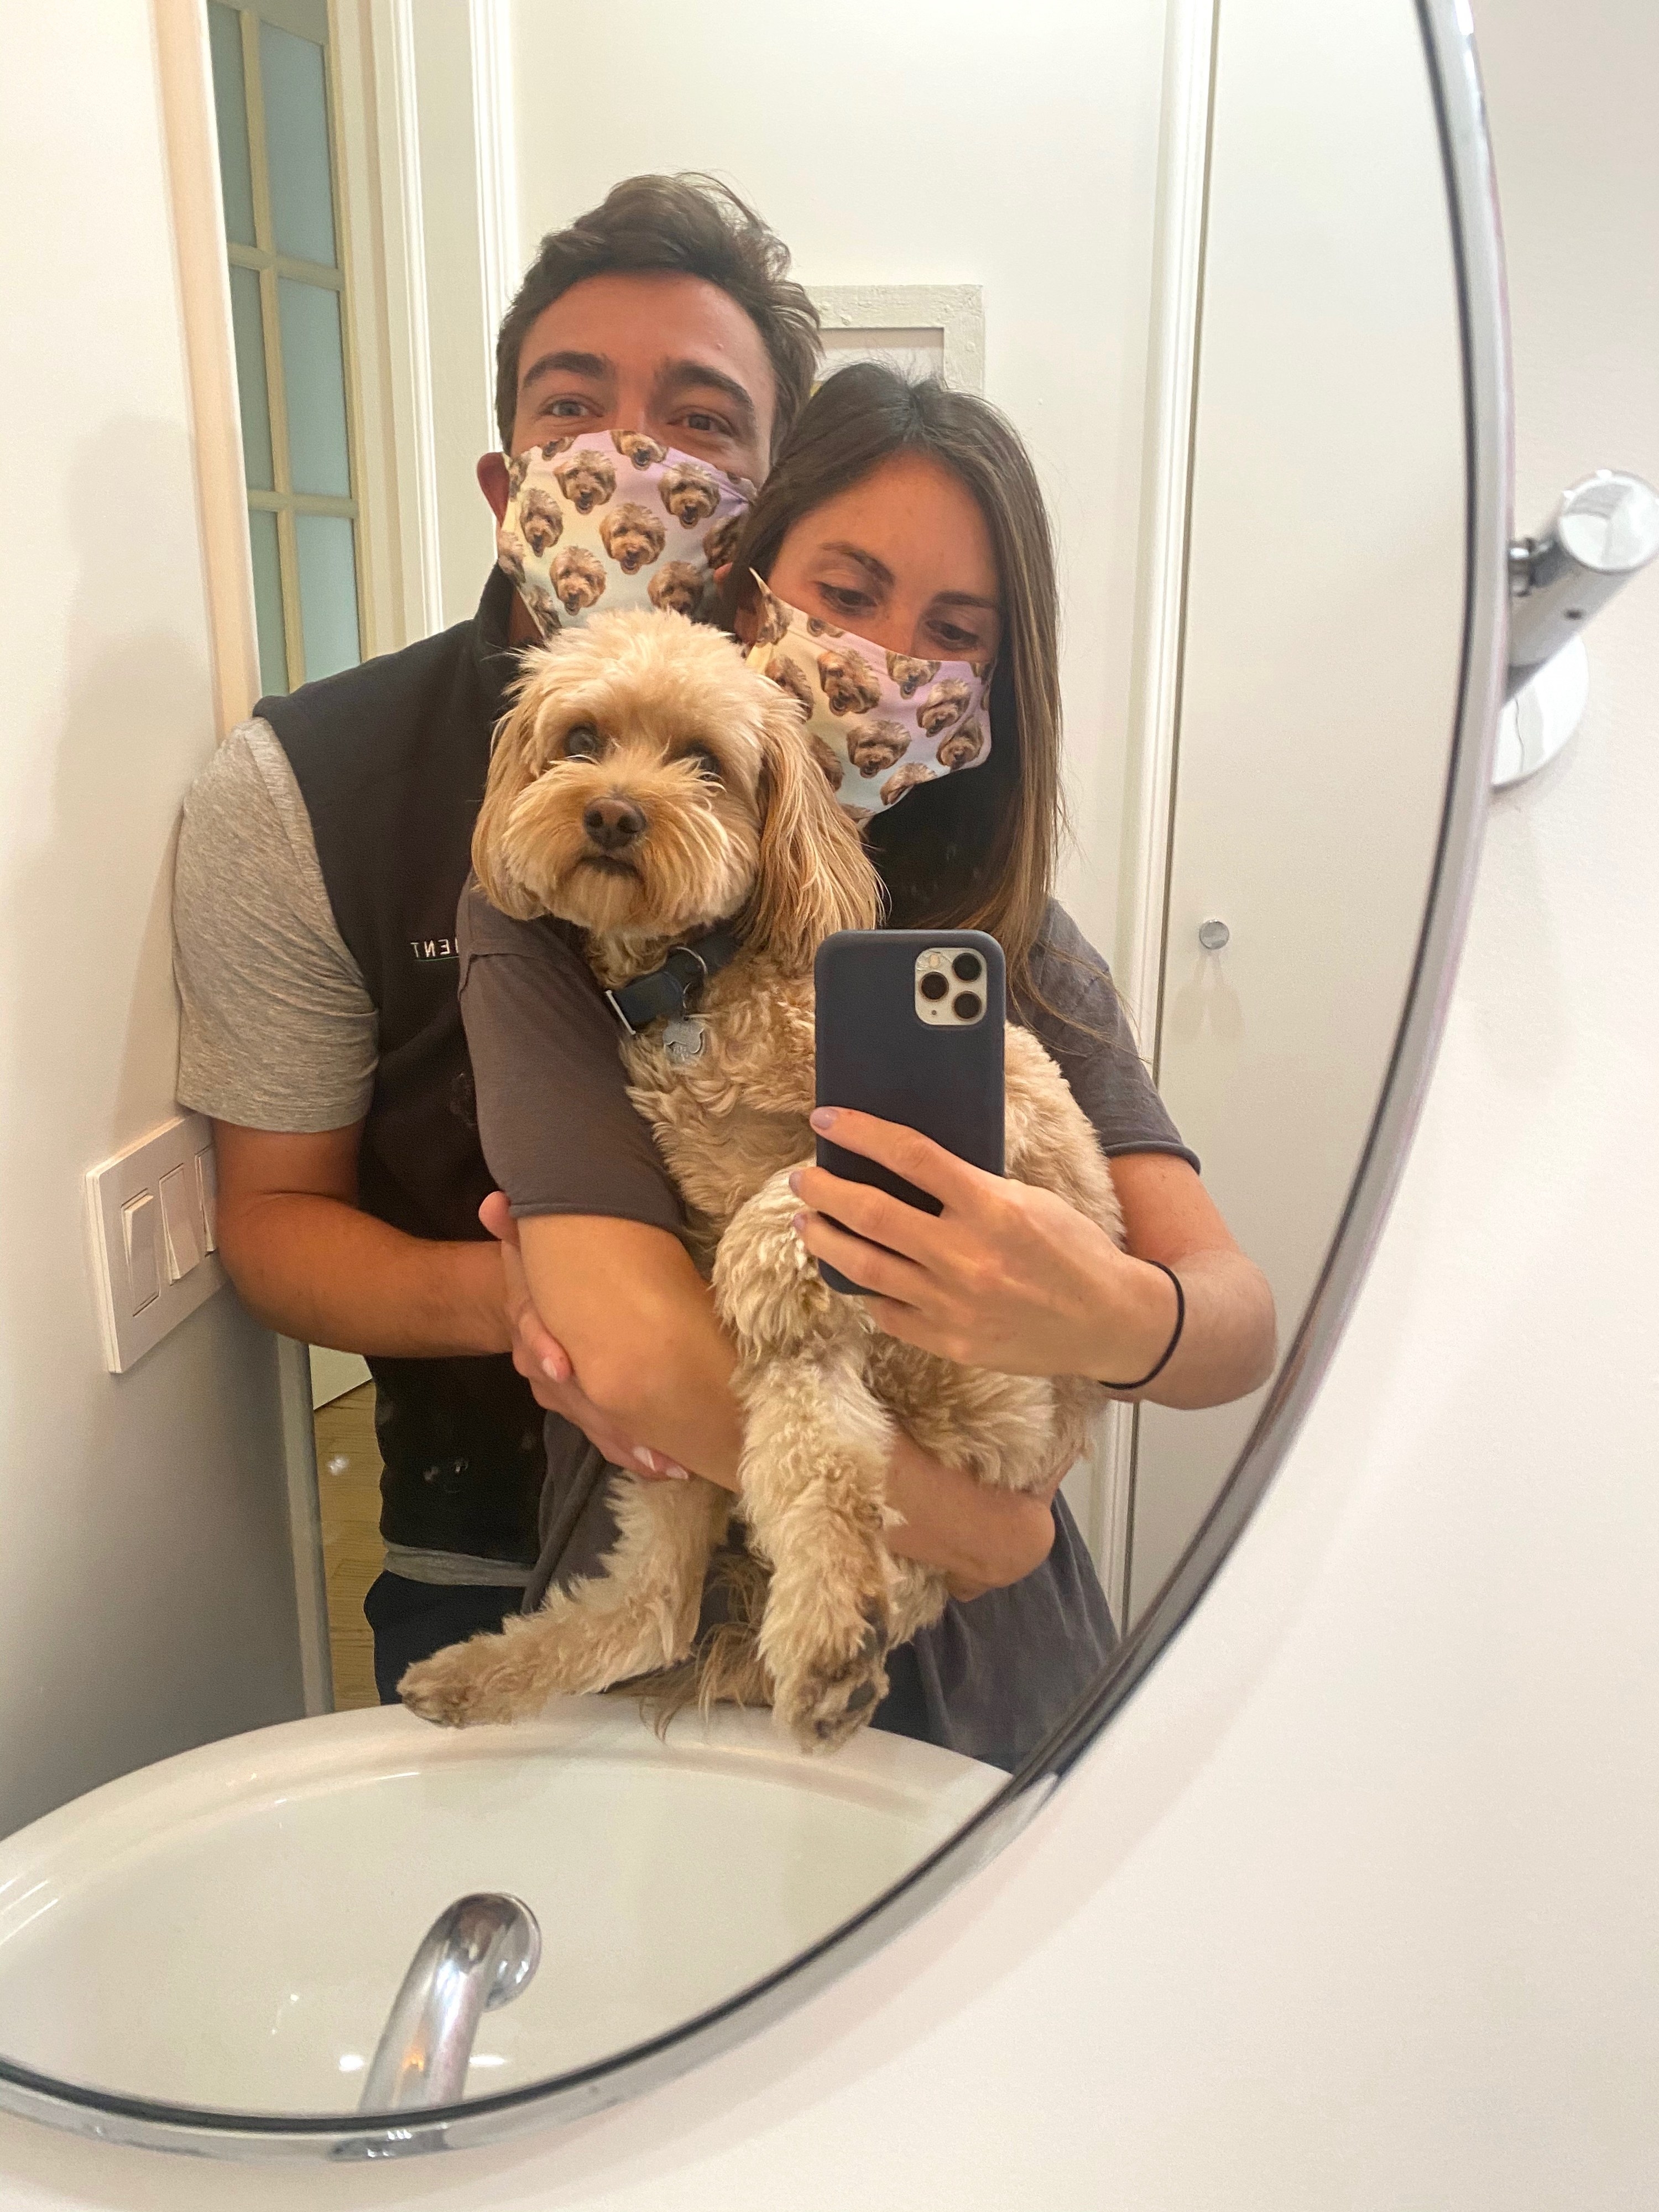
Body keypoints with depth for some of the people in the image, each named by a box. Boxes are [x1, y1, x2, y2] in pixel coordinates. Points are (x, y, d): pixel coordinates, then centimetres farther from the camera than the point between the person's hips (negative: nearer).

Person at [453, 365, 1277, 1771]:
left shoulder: (1020, 946, -2)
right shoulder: (557, 907, -14)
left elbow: (1242, 1323, -14)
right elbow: (636, 1359, -26)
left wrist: (1116, 1318, -36)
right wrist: (976, 1534, -18)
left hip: (992, 1669, 3)